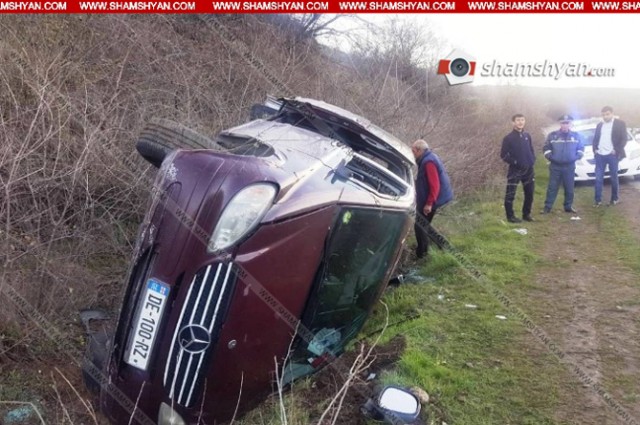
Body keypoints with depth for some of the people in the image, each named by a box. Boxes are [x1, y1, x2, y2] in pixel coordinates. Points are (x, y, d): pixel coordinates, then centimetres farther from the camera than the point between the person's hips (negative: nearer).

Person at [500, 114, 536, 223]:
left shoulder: (527, 136, 9)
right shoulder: (508, 138, -6)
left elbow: (532, 150, 18)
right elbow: (503, 155, -6)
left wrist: (532, 161, 2)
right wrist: (515, 162, -14)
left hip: (528, 169, 5)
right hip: (515, 170, -5)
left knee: (529, 193, 10)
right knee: (510, 195, -4)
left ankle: (526, 214, 23)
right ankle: (510, 216, 5)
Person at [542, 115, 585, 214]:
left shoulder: (576, 136, 5)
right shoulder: (552, 135, -2)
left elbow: (581, 148, 12)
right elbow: (546, 148, 2)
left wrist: (577, 156, -2)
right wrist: (550, 157, -9)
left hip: (570, 166, 2)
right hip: (555, 166, -2)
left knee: (569, 188, 9)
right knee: (552, 188, -1)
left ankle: (568, 206, 22)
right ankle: (547, 207, 3)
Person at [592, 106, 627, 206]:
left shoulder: (620, 123, 2)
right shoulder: (600, 125, 14)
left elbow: (624, 139, -3)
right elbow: (595, 139, 16)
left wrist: (616, 150, -12)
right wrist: (595, 149, 1)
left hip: (612, 155, -3)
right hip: (600, 155, 3)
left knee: (613, 178, 5)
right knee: (598, 178, 1)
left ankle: (615, 198, 18)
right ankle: (598, 200, 5)